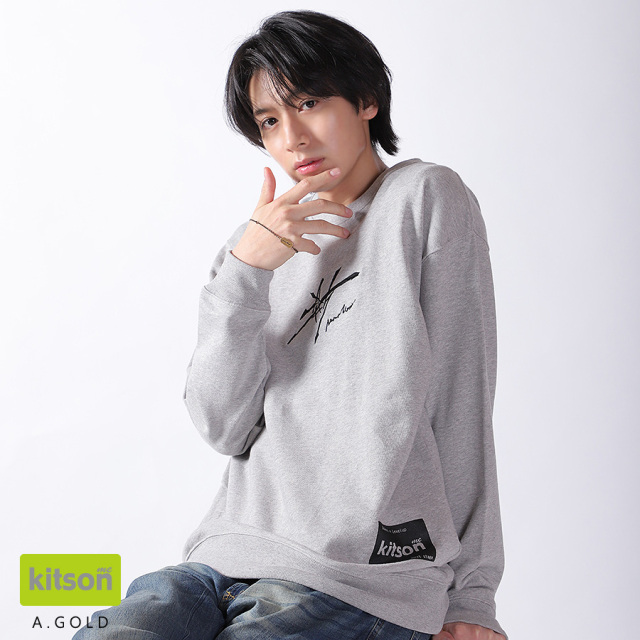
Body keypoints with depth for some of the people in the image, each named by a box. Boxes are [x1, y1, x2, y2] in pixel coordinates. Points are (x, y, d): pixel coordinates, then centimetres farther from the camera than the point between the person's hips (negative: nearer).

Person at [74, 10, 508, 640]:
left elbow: (460, 408, 0)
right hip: (229, 557, 4)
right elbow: (225, 428, 4)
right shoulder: (259, 244, 16)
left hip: (360, 578, -4)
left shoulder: (425, 199, 3)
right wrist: (242, 274, -8)